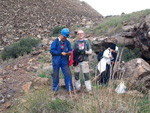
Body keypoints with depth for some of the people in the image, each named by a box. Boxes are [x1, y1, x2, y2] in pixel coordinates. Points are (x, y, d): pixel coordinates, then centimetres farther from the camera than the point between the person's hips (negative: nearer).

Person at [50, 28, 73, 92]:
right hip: (56, 61, -2)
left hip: (64, 61, 2)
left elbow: (70, 50, 13)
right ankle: (55, 90, 23)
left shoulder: (67, 42, 7)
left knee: (68, 74, -6)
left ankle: (69, 89, 6)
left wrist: (69, 53, -12)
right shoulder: (55, 42, -3)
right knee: (55, 75, 7)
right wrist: (61, 53, -16)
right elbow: (52, 51, -9)